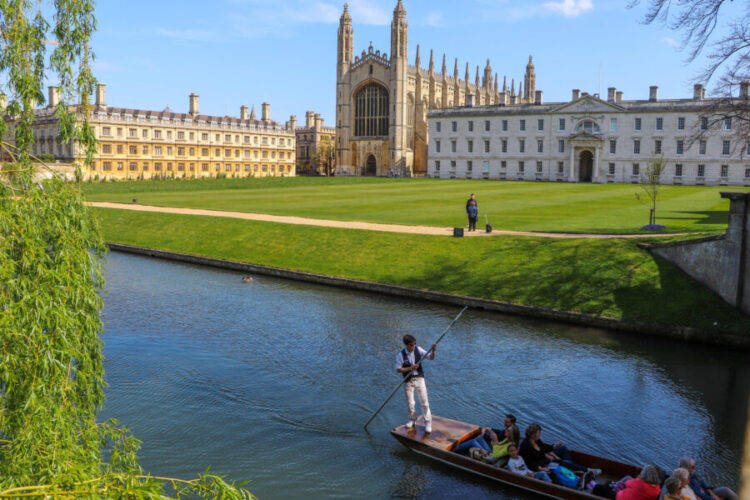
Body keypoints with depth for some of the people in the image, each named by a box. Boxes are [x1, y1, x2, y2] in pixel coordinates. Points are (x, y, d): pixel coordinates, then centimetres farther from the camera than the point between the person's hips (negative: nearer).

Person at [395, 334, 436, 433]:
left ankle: (428, 423, 11)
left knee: (424, 402, 0)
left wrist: (433, 350, -26)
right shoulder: (401, 355, -13)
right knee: (410, 403, 11)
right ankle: (412, 420, 33)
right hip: (408, 381, -1)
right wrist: (410, 368, -22)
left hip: (419, 379, 1)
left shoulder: (418, 350, -8)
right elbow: (398, 369, -10)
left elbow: (431, 357, -6)